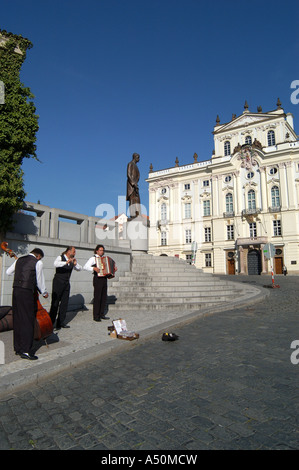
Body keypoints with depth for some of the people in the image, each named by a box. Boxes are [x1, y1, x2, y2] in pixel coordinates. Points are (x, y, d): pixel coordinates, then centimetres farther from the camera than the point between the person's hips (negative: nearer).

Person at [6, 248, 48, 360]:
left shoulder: (19, 260, 14)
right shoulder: (38, 263, -4)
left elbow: (8, 272, 26)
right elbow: (40, 281, 0)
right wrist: (44, 293, 14)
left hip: (16, 291, 7)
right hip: (27, 293, -7)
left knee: (17, 320, 14)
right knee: (28, 321, -2)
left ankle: (18, 348, 23)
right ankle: (25, 351, 0)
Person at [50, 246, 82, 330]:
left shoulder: (72, 260, 10)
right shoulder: (60, 257, -8)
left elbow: (79, 268, 11)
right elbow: (55, 264, -29)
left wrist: (75, 264, -8)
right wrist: (66, 262, -35)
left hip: (66, 283, 6)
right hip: (58, 282, -6)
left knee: (65, 302, 6)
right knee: (55, 302, -2)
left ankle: (61, 322, 14)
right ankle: (51, 322, 7)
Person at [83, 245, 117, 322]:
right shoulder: (93, 258, -2)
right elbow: (85, 266, -14)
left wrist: (114, 268, 16)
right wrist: (94, 268, -27)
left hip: (104, 279, 7)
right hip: (98, 279, -7)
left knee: (104, 297, 9)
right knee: (97, 298, -6)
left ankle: (102, 314, 18)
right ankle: (96, 316, 0)